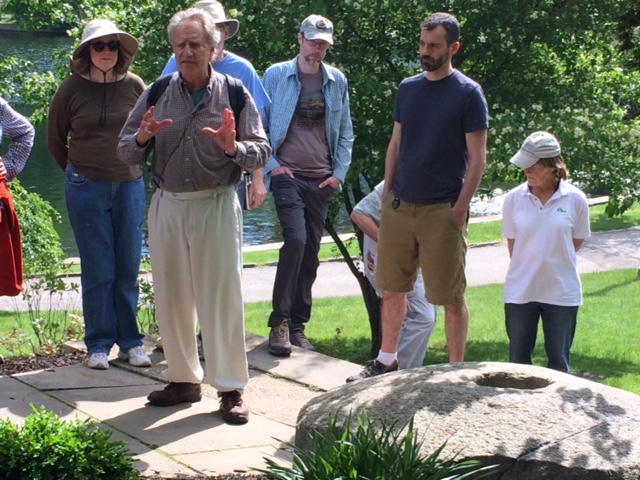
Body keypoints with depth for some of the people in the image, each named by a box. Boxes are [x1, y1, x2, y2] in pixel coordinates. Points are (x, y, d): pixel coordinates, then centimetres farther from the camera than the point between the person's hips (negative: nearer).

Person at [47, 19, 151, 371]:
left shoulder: (134, 86, -1)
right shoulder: (71, 89, -4)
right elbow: (55, 140, 9)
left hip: (130, 185, 2)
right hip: (86, 189, -2)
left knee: (128, 268, 6)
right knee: (97, 270, 1)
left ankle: (130, 342, 15)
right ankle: (98, 345, 10)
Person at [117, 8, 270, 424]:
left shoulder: (234, 94, -2)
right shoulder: (157, 94, 4)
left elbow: (262, 154, -3)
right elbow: (125, 153, 6)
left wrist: (234, 148, -23)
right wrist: (142, 138, -16)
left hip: (216, 206, -3)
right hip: (167, 206, 3)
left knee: (221, 297, -2)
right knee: (172, 297, 10)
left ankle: (231, 388, 6)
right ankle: (183, 380, 23)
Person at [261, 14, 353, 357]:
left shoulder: (337, 81, 9)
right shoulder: (276, 75, 0)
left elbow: (345, 131, 13)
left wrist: (340, 172, 4)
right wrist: (270, 164, -6)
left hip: (322, 179, 4)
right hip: (288, 174, -4)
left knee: (311, 251, 6)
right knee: (296, 240, -20)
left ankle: (297, 325, 15)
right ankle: (280, 322, -12)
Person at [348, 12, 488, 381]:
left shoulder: (468, 94, -6)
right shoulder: (408, 88, 10)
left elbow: (478, 159, -8)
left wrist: (460, 209, -14)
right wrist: (388, 192, 8)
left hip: (442, 210, -5)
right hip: (399, 205, 5)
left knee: (451, 296, 0)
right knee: (392, 288, 12)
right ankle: (387, 360, 25)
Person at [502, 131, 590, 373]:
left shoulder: (575, 199, -8)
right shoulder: (513, 199, -6)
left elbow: (577, 242, 5)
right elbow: (512, 245, 4)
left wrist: (551, 261, 5)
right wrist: (528, 267, 1)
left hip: (562, 291, -1)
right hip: (520, 291, 1)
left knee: (558, 361, 9)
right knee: (518, 361, 8)